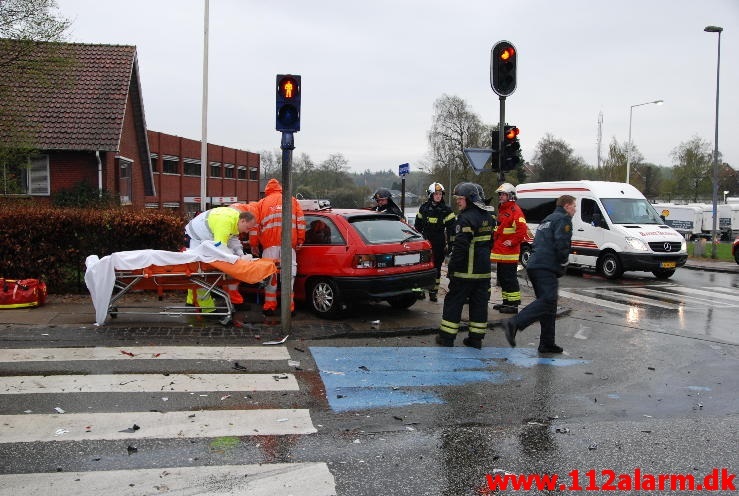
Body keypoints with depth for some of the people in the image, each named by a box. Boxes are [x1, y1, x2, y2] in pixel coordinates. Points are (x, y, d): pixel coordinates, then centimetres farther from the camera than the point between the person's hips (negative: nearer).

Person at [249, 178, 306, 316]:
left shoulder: (261, 203, 19)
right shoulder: (293, 200, 19)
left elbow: (255, 224, 13)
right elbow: (300, 220, 9)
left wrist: (254, 244, 16)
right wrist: (300, 240, 8)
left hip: (270, 244, 0)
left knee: (270, 273, 5)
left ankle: (269, 306, 4)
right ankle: (288, 307, -2)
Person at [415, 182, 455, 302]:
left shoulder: (446, 210, 2)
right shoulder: (424, 208, 7)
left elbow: (450, 228, 2)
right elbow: (418, 226, 14)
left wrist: (449, 243, -4)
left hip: (439, 244, -1)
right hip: (425, 241, 1)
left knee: (436, 267, 3)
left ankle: (433, 292, 9)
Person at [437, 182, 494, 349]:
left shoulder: (466, 218, -17)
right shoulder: (487, 217, 12)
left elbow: (460, 247, -21)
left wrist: (452, 267, -14)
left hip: (466, 271, -8)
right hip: (484, 271, 8)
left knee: (453, 301, 2)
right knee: (479, 303, 10)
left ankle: (446, 337, 8)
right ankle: (476, 338, 14)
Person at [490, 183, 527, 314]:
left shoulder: (515, 211, -14)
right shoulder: (502, 210, 18)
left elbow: (522, 229, -23)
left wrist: (512, 242, -20)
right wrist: (495, 240, 20)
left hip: (509, 253, -10)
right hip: (499, 251, 10)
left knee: (509, 278, -7)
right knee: (501, 277, 16)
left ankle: (513, 304, -2)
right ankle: (506, 302, 26)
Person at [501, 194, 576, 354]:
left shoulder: (547, 219, 28)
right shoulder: (564, 219, 0)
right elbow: (561, 243, -15)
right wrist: (563, 265, -2)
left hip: (534, 266, 10)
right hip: (546, 268, -10)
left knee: (548, 304, 12)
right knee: (547, 300, -21)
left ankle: (547, 343, 13)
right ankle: (514, 324, -35)